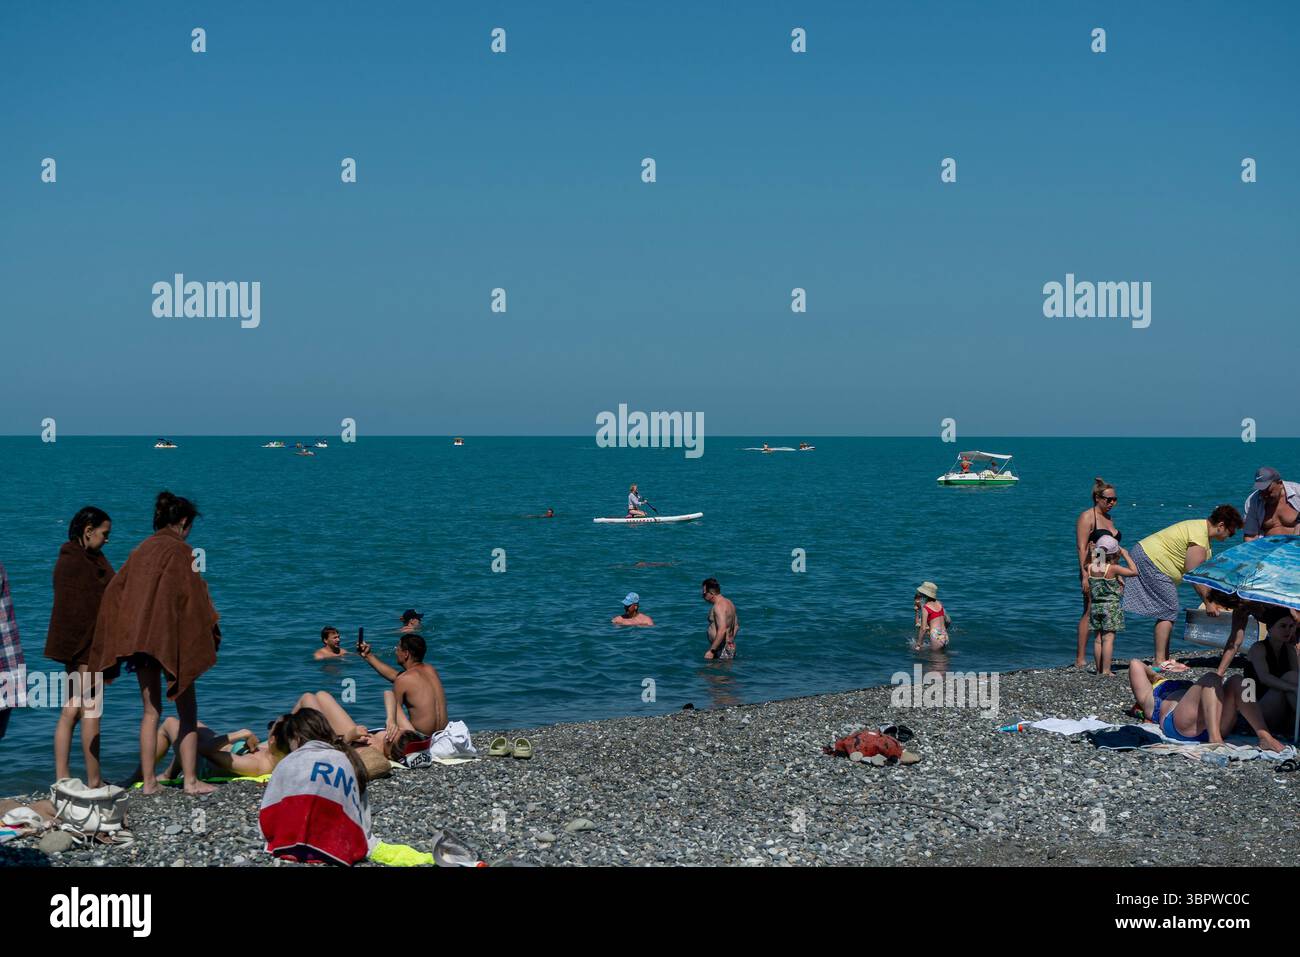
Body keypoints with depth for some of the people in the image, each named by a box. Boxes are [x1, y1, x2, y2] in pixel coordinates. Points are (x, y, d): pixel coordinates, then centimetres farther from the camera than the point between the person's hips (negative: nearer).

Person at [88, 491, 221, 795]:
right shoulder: (179, 551, -8)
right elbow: (193, 596, -12)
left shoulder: (141, 550, 10)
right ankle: (191, 780, 3)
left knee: (150, 710, 11)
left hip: (138, 638, 6)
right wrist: (210, 631, -1)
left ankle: (149, 781, 9)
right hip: (173, 639, -6)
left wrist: (125, 640, 15)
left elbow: (115, 590, 11)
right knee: (187, 709, 4)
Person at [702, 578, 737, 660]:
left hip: (722, 650, -10)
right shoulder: (728, 602, 15)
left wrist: (711, 651, -27)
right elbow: (736, 625, 26)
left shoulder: (719, 606, -17)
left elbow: (722, 630, -27)